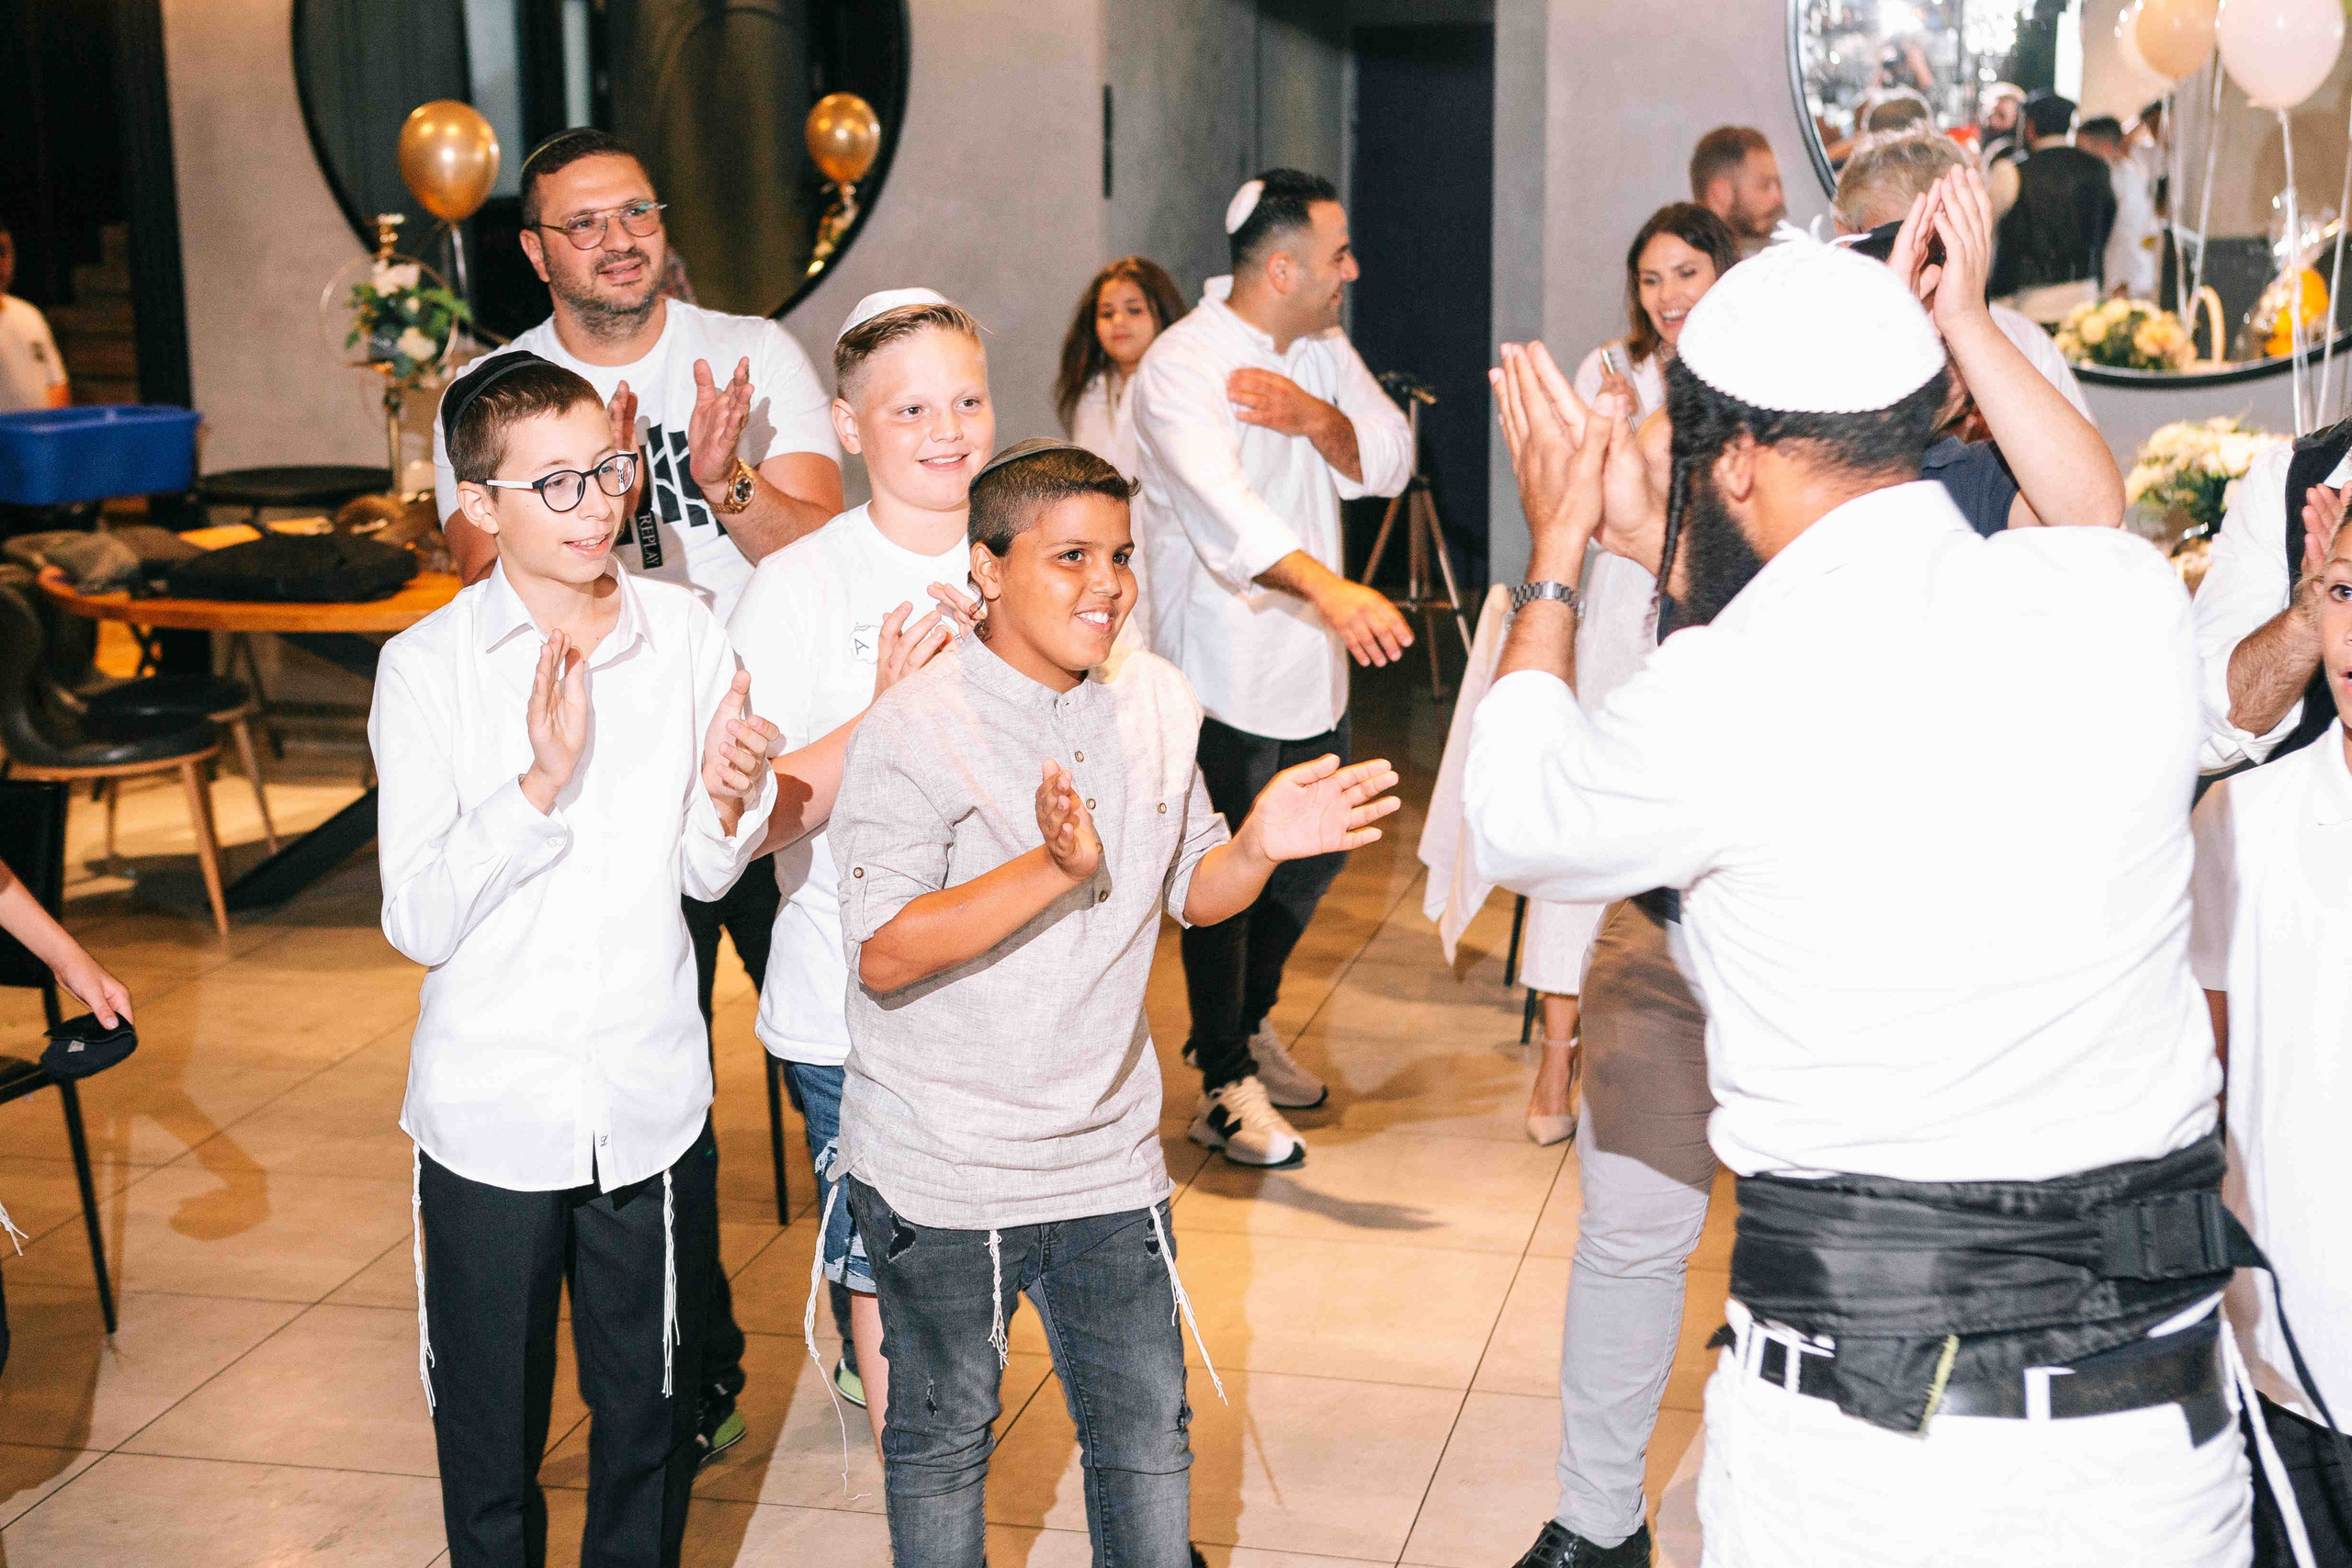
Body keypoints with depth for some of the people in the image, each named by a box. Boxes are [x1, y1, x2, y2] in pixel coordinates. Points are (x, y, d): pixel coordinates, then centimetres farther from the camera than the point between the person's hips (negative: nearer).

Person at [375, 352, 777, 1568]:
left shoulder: (684, 633, 0)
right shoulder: (429, 666, -8)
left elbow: (704, 876, 7)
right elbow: (418, 921, -13)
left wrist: (727, 799, -14)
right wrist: (543, 780, -24)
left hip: (652, 1104, 2)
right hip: (489, 1113, -2)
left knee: (651, 1419, 15)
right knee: (489, 1433, 12)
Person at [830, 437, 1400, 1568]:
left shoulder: (1157, 702, 2)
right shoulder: (915, 730, -16)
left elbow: (1189, 892, 11)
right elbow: (882, 958, -23)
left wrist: (1259, 846, -10)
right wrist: (1054, 869, -33)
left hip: (1108, 1160, 4)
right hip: (940, 1171, -4)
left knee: (1146, 1436, 13)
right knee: (942, 1433, 14)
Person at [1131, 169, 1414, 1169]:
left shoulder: (1322, 347, 8)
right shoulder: (1181, 366, -20)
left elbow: (1389, 461, 2)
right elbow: (1225, 511, -36)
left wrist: (1317, 417, -19)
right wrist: (1333, 589, -52)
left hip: (1314, 664, 8)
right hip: (1223, 667, -8)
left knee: (1314, 851, 19)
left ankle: (1249, 1022, 42)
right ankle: (1226, 1085, 15)